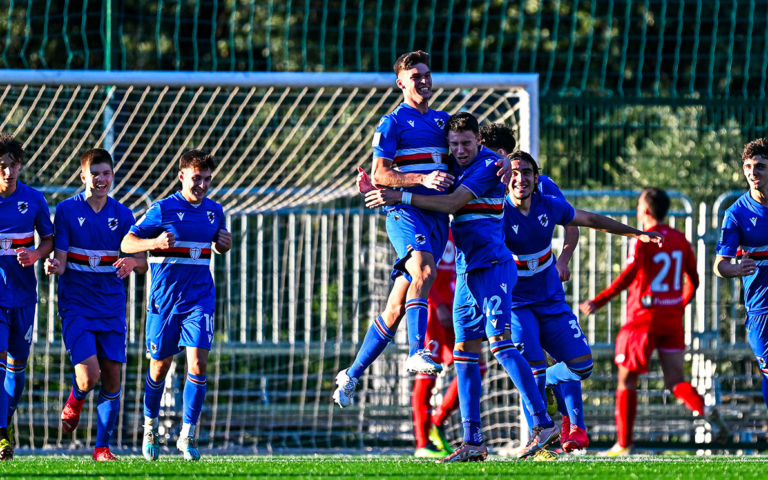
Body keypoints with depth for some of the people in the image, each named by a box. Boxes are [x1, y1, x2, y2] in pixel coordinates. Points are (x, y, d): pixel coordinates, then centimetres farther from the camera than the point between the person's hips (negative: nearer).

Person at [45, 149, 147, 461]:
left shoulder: (122, 215, 5)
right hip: (76, 305, -3)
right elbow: (61, 262, -5)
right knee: (88, 376, -16)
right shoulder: (66, 210, -3)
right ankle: (75, 401, 21)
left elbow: (142, 264, 3)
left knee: (112, 376, -2)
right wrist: (53, 267, -29)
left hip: (111, 306, 3)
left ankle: (103, 447, 10)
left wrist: (132, 262, -21)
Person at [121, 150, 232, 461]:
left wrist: (225, 244, 0)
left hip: (199, 298, 2)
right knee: (160, 367, 8)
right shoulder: (163, 209, -6)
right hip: (165, 299, -2)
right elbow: (127, 243, -5)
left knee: (198, 363, -13)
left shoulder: (214, 211, 7)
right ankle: (150, 425, 31)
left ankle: (188, 435, -7)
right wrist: (155, 242, -23)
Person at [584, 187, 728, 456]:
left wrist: (597, 303, -23)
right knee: (675, 381, 4)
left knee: (627, 380, 7)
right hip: (673, 318, 5)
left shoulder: (642, 241, -11)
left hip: (644, 319, -5)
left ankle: (624, 444, 7)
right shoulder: (680, 239, 8)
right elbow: (693, 280, 15)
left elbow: (627, 277, -23)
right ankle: (706, 410, -26)